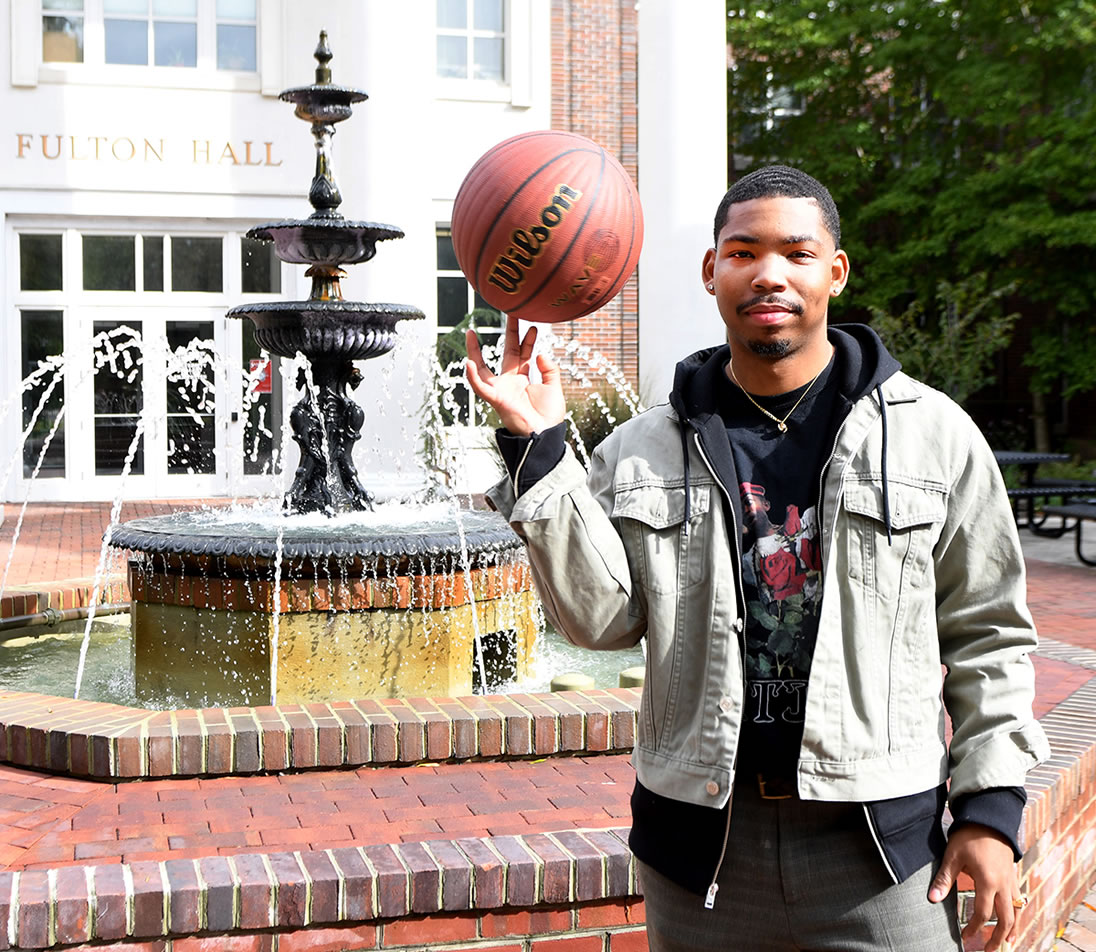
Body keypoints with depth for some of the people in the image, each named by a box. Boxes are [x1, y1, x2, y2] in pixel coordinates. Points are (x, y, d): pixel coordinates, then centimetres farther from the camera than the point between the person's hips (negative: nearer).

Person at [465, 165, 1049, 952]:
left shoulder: (932, 434, 2)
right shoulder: (645, 450, 5)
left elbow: (987, 631, 5)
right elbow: (603, 617, -4)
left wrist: (992, 806, 0)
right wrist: (539, 452, -11)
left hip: (880, 840, -1)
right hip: (701, 837, 2)